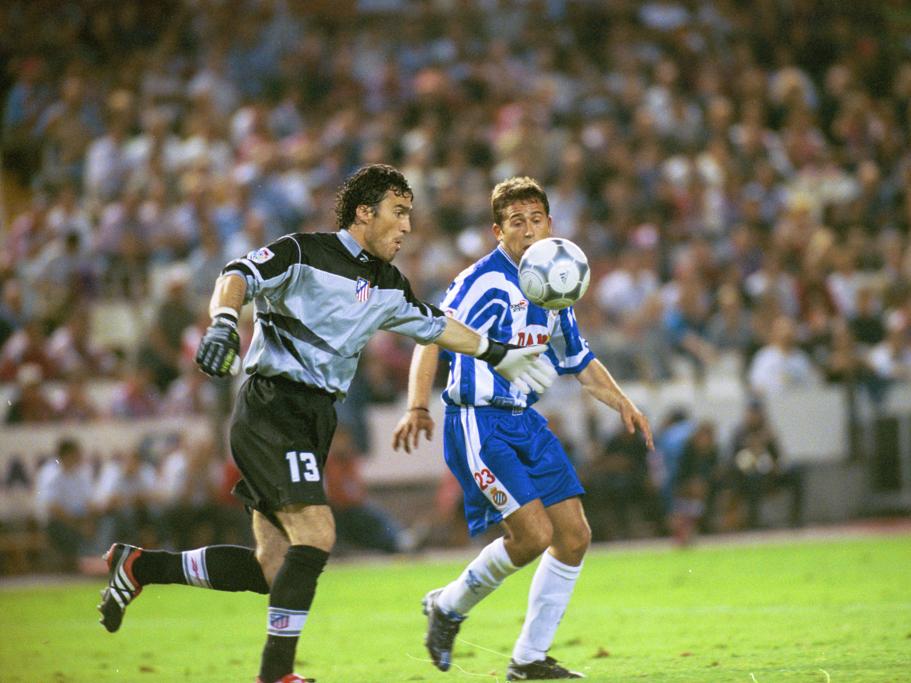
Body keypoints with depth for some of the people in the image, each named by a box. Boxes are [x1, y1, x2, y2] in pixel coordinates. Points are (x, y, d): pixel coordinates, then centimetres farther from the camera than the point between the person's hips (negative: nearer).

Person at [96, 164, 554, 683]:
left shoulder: (387, 284, 15)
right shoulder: (304, 253, -9)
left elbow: (434, 325, 31)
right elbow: (239, 277, -23)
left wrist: (499, 355, 32)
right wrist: (224, 322, -43)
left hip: (316, 420, 9)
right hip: (271, 409, -9)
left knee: (272, 568, 4)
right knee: (316, 535, -20)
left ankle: (139, 566, 18)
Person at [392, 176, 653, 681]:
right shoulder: (484, 281, -14)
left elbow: (579, 360, 24)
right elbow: (432, 340, -22)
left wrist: (622, 403, 10)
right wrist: (417, 408, -36)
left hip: (525, 421, 8)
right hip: (478, 424, -8)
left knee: (574, 536, 2)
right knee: (534, 533, -18)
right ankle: (449, 607, 7)